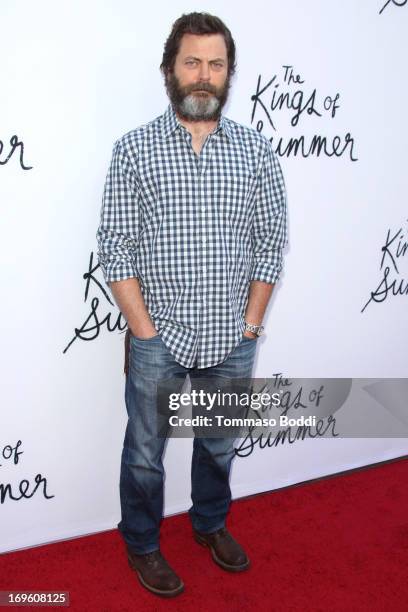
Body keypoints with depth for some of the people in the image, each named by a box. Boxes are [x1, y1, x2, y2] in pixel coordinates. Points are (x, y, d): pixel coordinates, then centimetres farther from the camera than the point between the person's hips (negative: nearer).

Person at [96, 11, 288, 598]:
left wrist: (250, 325, -3)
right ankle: (142, 544, 38)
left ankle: (211, 523, 47)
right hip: (158, 340, -2)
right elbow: (114, 248, -8)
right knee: (145, 454, 13)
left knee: (219, 445, 21)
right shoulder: (134, 148, -5)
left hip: (233, 340, 3)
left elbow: (271, 241, 2)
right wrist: (146, 331, -11)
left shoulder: (256, 149, 1)